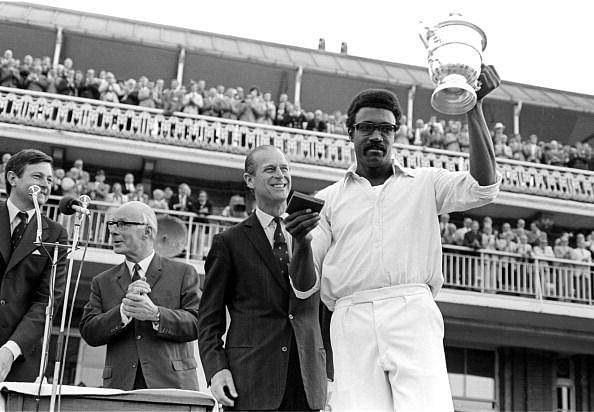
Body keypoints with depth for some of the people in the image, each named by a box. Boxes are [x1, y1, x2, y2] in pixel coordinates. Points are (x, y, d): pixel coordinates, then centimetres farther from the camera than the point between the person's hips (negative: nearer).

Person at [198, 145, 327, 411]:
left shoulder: (311, 236, 15)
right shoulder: (229, 242, 6)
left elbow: (325, 309, 16)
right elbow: (209, 319, 4)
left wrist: (329, 376, 9)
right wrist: (216, 369, -10)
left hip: (306, 382, 3)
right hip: (250, 380, -3)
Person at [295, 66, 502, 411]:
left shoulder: (425, 183, 21)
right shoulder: (329, 199, 21)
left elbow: (483, 188, 2)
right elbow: (306, 286, 15)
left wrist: (475, 107, -2)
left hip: (413, 312, -1)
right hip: (352, 319, 1)